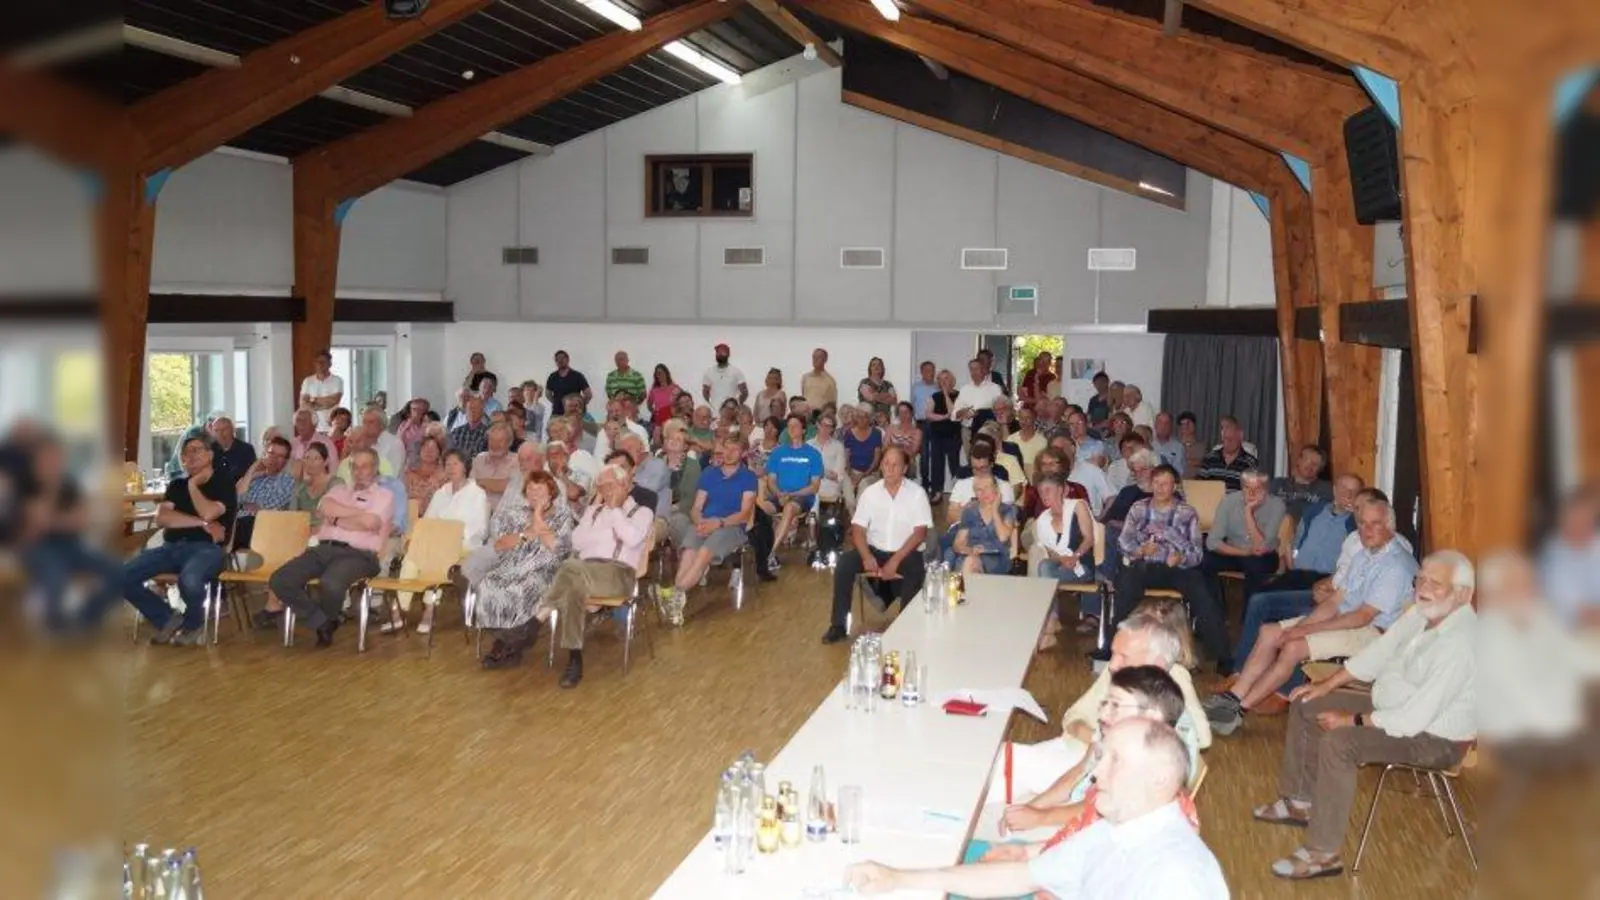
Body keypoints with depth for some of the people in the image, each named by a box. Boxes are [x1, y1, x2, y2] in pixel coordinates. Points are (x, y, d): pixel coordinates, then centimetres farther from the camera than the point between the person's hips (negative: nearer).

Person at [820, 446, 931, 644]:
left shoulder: (917, 494, -5)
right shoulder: (870, 493, 3)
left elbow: (920, 532, -11)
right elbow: (858, 529, 0)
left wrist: (895, 561, -22)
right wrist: (866, 556, -20)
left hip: (905, 553, -3)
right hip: (875, 550, 3)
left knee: (916, 571, -35)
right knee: (844, 562, -23)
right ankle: (838, 626, -15)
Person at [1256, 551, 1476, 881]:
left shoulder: (1459, 643, -32)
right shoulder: (1424, 611, -4)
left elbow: (1414, 718, -32)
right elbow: (1379, 652, 10)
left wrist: (1352, 720, -20)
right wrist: (1327, 685, 6)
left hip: (1436, 738, -10)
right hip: (1394, 704, 10)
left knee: (1337, 742, -30)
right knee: (1305, 706, 9)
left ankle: (1323, 854, -19)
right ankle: (1300, 801, 23)